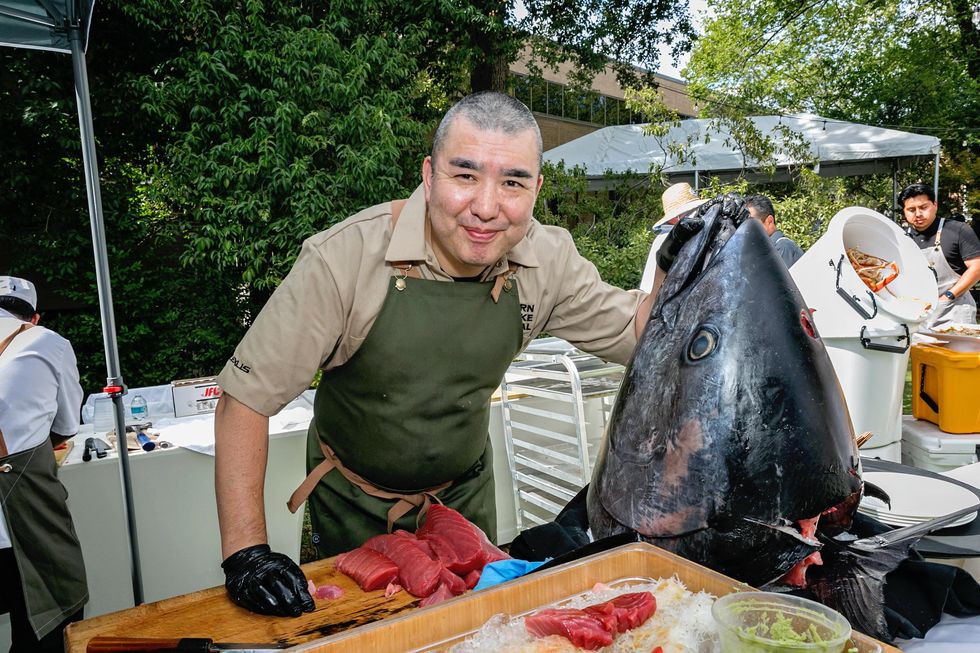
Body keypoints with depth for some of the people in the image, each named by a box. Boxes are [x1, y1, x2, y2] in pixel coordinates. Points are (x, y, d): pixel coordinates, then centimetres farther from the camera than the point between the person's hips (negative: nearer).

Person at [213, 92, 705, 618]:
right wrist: (245, 552, -29)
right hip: (356, 508, -3)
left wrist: (676, 267, -22)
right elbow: (246, 396, -24)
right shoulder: (345, 257, -29)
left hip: (466, 493, 3)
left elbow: (634, 333, -3)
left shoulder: (546, 260, -17)